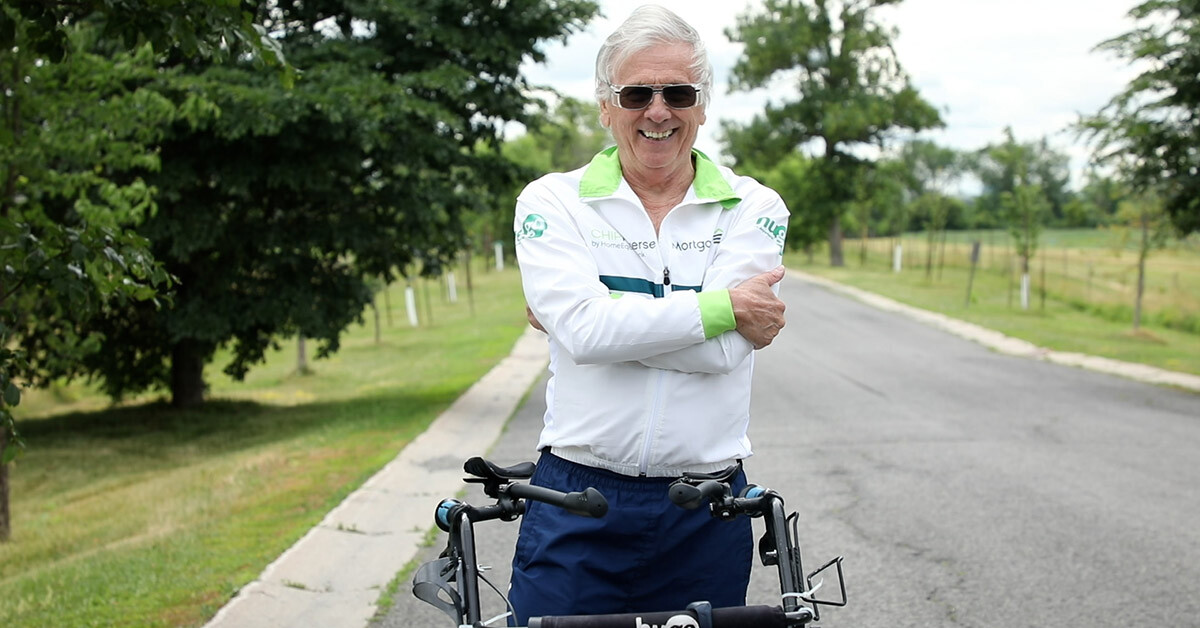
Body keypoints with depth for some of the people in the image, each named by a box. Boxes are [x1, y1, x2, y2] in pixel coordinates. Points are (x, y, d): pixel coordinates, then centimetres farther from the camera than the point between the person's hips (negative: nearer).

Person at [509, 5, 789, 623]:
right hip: (577, 508, -1)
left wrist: (608, 318, -9)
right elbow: (584, 330, -16)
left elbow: (722, 351, -13)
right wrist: (723, 307, -12)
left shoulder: (753, 208, 3)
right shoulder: (553, 201, 2)